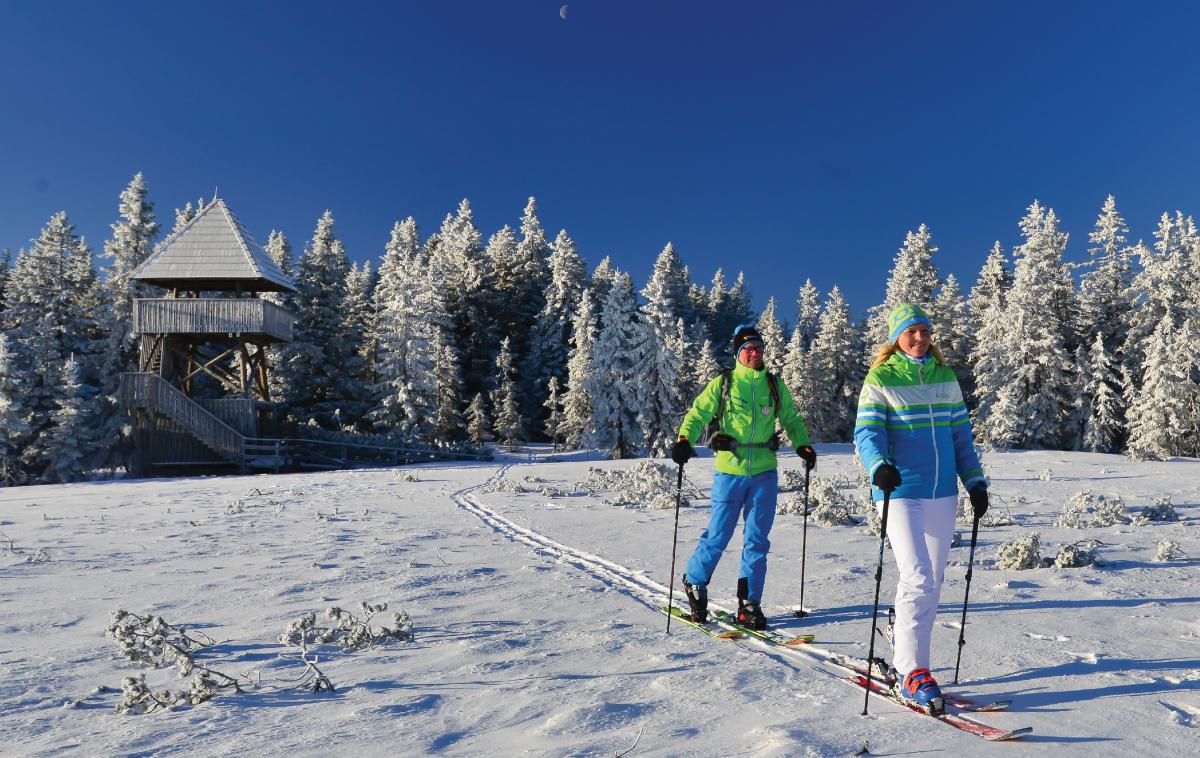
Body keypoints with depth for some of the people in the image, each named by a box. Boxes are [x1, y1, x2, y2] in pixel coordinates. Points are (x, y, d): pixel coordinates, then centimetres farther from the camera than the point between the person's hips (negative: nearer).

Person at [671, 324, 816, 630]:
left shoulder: (775, 385, 10)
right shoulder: (722, 383, 1)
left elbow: (792, 419, 20)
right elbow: (698, 414, 0)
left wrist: (803, 445, 4)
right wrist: (684, 440, -17)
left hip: (764, 474, 3)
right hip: (730, 471, -3)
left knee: (757, 540, 5)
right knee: (718, 535, 2)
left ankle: (749, 603, 15)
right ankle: (694, 581, 27)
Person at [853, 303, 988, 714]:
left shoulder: (946, 378, 12)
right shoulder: (881, 380, -3)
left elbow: (960, 434, 17)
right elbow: (867, 432, -11)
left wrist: (975, 480, 11)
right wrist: (878, 466, -30)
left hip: (942, 492, 6)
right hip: (900, 492, -6)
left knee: (933, 581, 12)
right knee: (918, 580, -13)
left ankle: (903, 652, 28)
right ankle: (913, 673, -3)